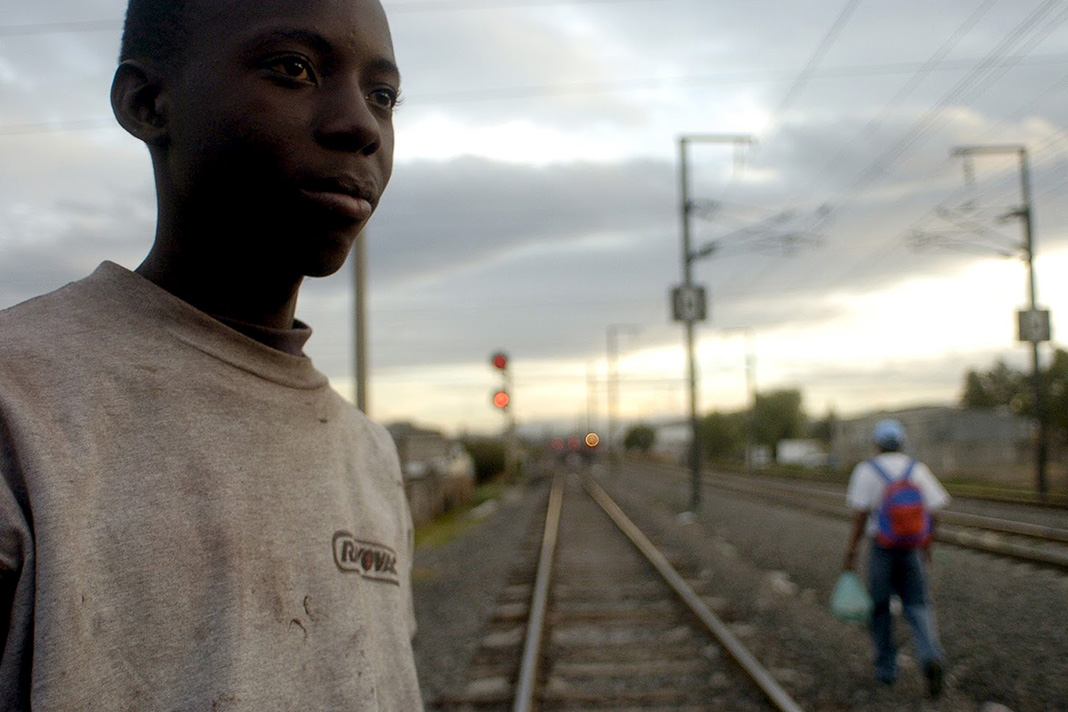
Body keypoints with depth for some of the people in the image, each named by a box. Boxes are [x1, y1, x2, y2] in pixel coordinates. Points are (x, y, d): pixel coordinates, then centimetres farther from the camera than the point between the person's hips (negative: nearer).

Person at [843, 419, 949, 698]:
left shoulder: (866, 471, -6)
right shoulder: (918, 470, 2)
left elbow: (860, 517, -11)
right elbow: (933, 513, 1)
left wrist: (850, 552, -6)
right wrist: (927, 544, 16)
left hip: (881, 549, -2)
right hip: (912, 550, 2)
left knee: (880, 609, 14)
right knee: (918, 608, 7)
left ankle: (886, 667, 20)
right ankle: (930, 659, -17)